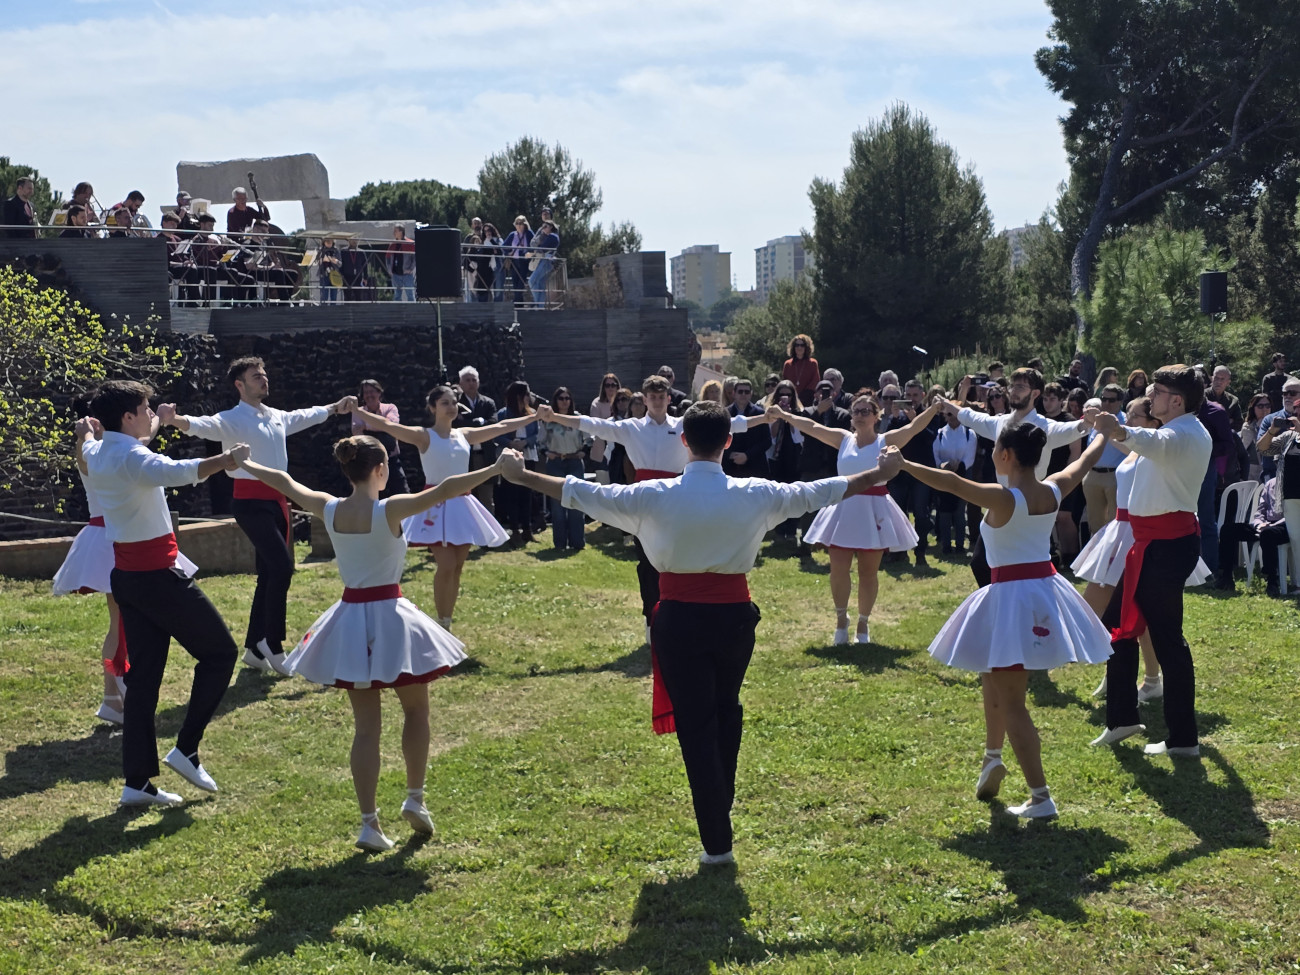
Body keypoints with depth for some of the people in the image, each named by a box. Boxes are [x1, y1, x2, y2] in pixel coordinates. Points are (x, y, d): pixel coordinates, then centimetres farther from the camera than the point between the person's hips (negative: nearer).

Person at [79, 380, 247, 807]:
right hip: (159, 576, -9)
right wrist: (223, 461, -51)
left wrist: (86, 433, 55)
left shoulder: (97, 455, 9)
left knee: (143, 675, 9)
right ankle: (186, 748, 4)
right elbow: (176, 471, -42)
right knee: (218, 652, 6)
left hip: (127, 577, 9)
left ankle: (137, 781, 9)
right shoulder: (133, 458, -19)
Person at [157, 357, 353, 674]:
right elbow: (203, 425, -28)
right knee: (281, 565, -18)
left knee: (270, 574, 10)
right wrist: (175, 420, -49)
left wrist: (335, 408, 48)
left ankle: (255, 648, 19)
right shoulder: (232, 420, -9)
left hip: (277, 500, 8)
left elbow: (307, 415, 33)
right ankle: (272, 645, -8)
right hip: (252, 501, -8)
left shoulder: (277, 417, 14)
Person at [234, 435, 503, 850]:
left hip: (350, 620, 4)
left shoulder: (328, 509, -3)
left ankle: (369, 823, 8)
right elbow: (445, 490, -22)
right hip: (390, 616, -4)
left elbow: (285, 482, 13)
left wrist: (245, 464, 28)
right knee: (416, 711, 19)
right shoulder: (390, 510, -17)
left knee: (365, 727, 10)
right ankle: (415, 798, 16)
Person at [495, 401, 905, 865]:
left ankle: (717, 840, 5)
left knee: (695, 724, 4)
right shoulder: (755, 495, -6)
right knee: (726, 709, 24)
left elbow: (579, 492, -3)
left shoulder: (655, 496, -11)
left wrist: (522, 476, 9)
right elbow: (818, 492, 6)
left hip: (679, 620, -2)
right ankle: (721, 807, 37)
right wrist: (880, 475, 21)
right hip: (734, 616, 2)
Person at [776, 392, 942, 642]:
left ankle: (863, 623, 20)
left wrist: (935, 407, -27)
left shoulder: (886, 441, -2)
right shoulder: (843, 439, 5)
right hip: (844, 509, 2)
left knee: (868, 572, 6)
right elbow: (812, 427, 2)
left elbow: (914, 427, -13)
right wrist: (785, 415, -4)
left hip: (874, 511, -2)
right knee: (839, 569, -1)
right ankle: (841, 619, 18)